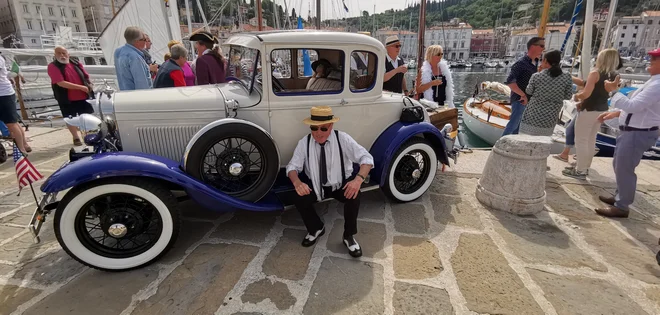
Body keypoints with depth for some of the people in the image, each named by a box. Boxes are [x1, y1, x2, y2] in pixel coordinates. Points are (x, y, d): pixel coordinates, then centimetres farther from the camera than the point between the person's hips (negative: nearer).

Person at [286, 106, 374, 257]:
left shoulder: (343, 139, -16)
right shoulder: (304, 143, -10)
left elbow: (366, 158, -18)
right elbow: (293, 166, -7)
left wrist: (359, 178, -37)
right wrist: (297, 182, -31)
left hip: (341, 184, -1)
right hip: (315, 185, 2)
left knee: (354, 195, -31)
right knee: (299, 199, -24)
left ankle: (349, 235, -4)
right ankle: (316, 228, 8)